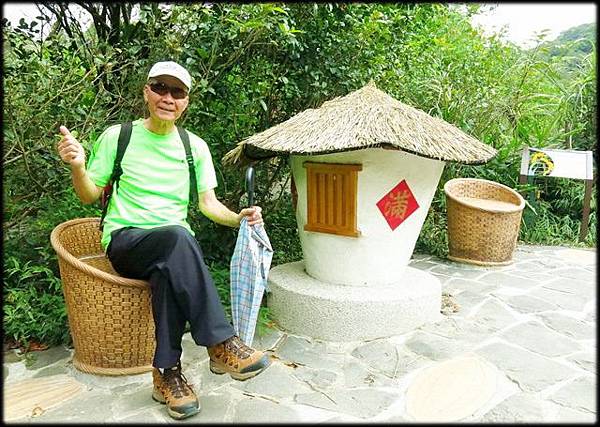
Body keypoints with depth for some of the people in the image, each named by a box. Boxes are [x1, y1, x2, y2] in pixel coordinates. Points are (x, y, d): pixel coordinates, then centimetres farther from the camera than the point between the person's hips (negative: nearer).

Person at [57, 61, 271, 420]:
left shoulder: (195, 146, 11)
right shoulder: (117, 137, 5)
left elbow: (208, 203, 8)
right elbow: (91, 195, 9)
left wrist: (238, 218, -12)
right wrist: (78, 167, -13)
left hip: (173, 246, 3)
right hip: (125, 240, -2)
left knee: (167, 270, -36)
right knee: (177, 236, -36)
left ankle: (167, 373, -23)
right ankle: (221, 344, -33)